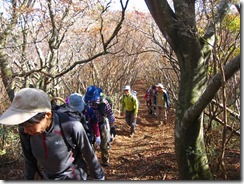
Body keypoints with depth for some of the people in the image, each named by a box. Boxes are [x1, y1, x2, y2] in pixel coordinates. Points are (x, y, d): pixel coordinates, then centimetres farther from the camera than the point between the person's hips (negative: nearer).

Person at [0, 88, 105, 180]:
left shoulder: (71, 127, -33)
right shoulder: (25, 131, -21)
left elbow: (89, 155, -16)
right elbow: (30, 159, -2)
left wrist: (99, 177, -4)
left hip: (75, 177, -3)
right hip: (49, 178, 4)